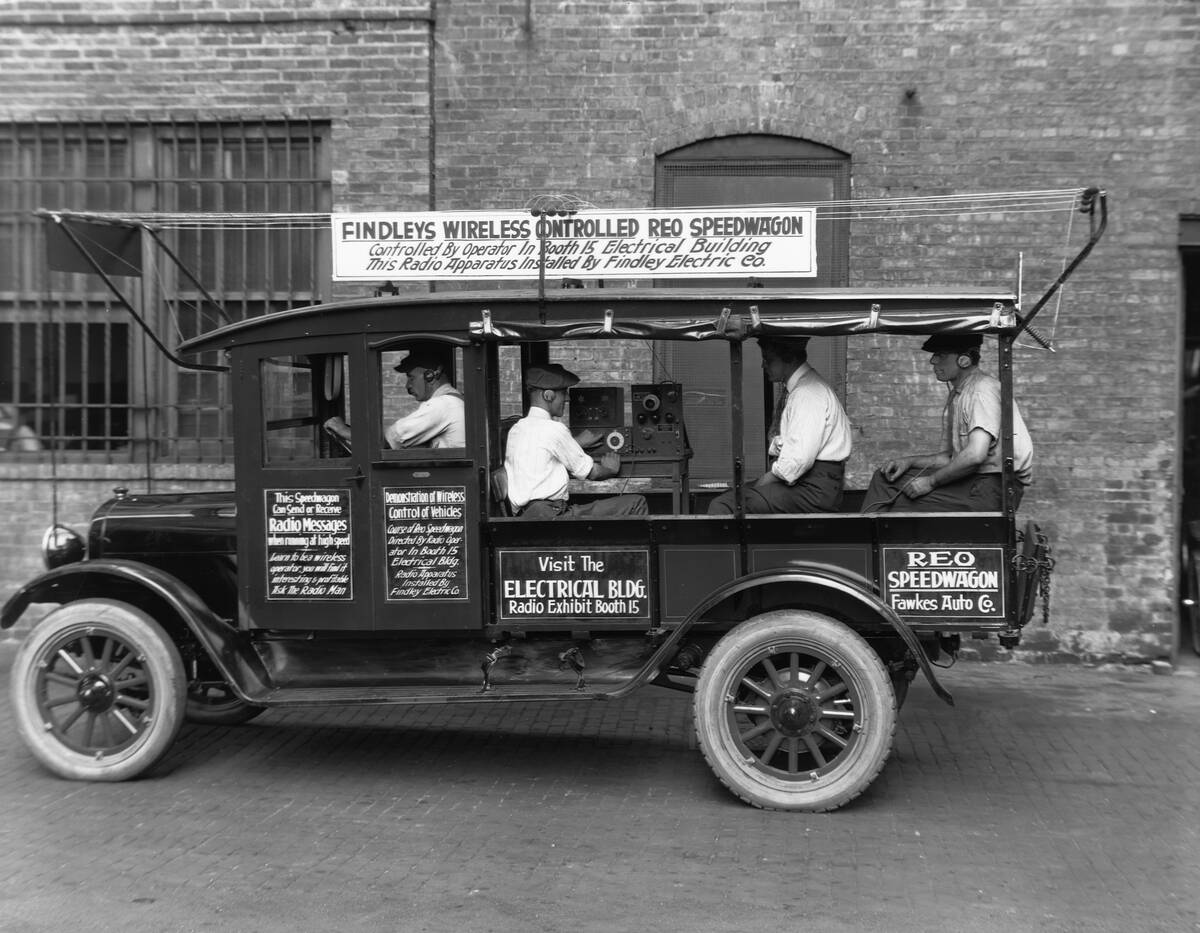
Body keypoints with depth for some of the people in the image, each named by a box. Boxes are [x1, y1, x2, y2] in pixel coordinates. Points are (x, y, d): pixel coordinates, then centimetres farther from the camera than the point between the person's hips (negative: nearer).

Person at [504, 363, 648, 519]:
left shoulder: (516, 429, 18)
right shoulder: (554, 429, -7)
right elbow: (592, 472, 3)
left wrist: (577, 444, 34)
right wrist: (610, 468, 24)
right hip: (549, 515, -9)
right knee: (636, 503, -9)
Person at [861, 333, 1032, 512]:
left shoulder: (983, 390, -14)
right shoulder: (956, 395, 17)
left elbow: (975, 455, -25)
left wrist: (931, 481, -15)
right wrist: (909, 462, 4)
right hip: (971, 479, 9)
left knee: (904, 502, -19)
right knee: (885, 478, 2)